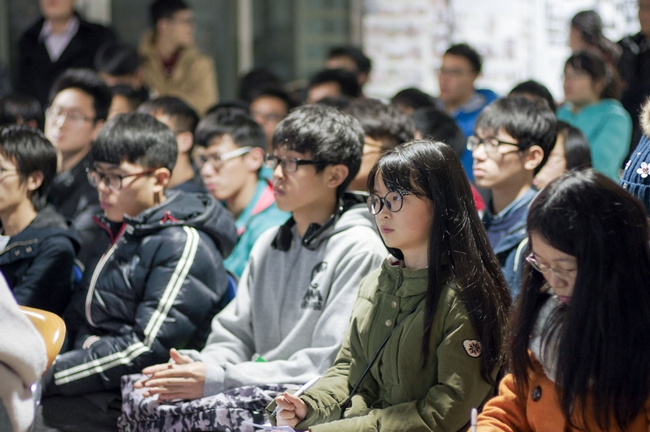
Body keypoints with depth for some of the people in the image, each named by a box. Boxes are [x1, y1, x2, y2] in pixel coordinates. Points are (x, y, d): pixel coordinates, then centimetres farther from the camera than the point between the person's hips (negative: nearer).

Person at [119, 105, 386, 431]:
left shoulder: (359, 250, -7)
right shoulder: (269, 244, 19)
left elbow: (329, 364, -15)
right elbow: (234, 334, 18)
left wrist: (219, 379, -19)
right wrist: (197, 368, -7)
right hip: (260, 390, 7)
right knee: (138, 393, -15)